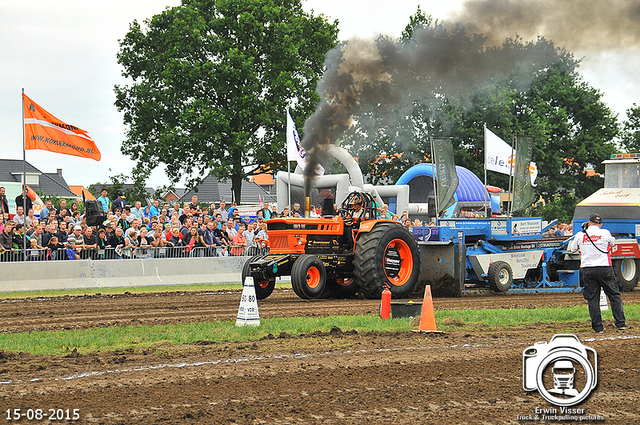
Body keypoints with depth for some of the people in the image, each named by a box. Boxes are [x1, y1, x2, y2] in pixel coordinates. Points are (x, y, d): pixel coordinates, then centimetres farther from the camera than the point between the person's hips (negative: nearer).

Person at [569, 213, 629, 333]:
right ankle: (620, 323, 6)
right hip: (604, 268, -1)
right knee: (614, 295, 9)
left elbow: (573, 249, 17)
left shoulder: (580, 235, 0)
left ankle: (598, 327, 3)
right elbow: (612, 243, 18)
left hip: (587, 270, 1)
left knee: (592, 299, 6)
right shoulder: (605, 233, -3)